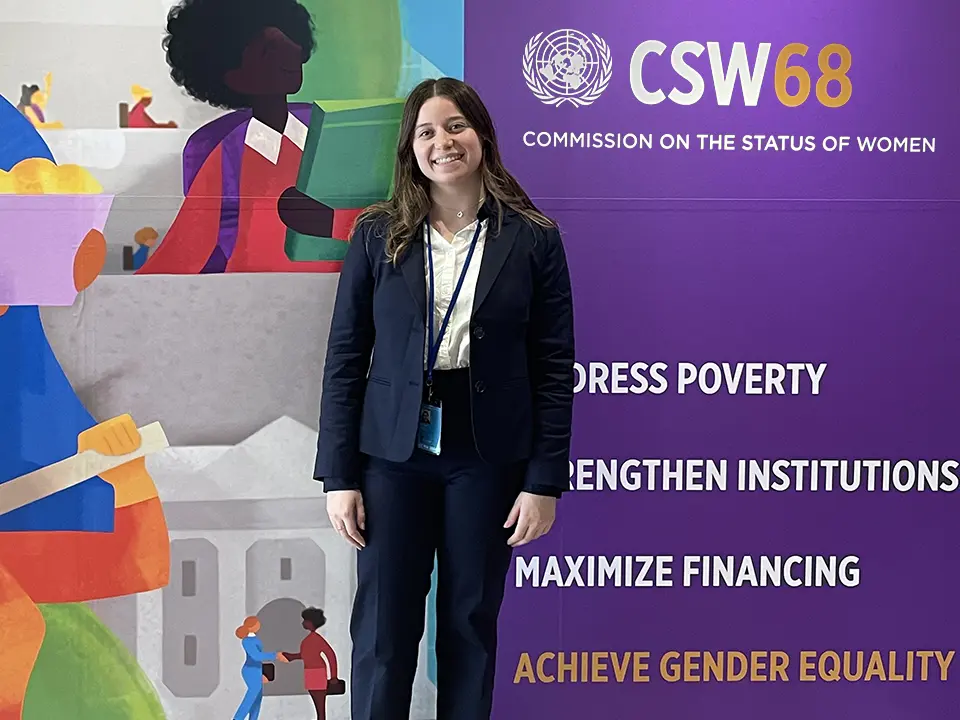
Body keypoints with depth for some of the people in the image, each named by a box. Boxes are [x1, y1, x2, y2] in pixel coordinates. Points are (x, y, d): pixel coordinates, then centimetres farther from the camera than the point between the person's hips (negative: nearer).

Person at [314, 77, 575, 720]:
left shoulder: (532, 238, -1)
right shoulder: (378, 234, 1)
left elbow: (554, 368, -1)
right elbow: (345, 357, 1)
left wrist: (544, 481, -5)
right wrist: (339, 475, -2)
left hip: (488, 456, 0)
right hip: (393, 451, 1)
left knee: (471, 623, 11)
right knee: (382, 627, 6)